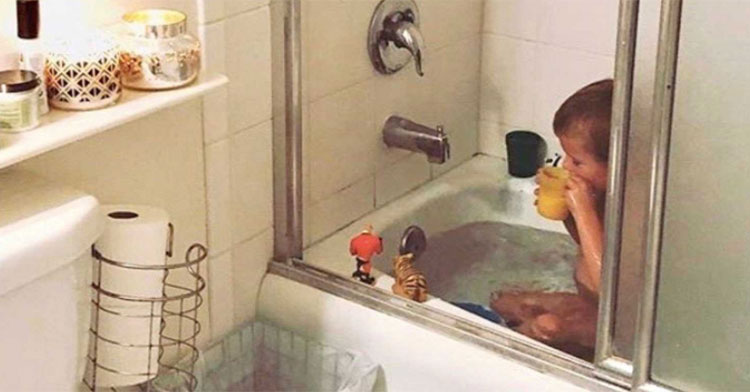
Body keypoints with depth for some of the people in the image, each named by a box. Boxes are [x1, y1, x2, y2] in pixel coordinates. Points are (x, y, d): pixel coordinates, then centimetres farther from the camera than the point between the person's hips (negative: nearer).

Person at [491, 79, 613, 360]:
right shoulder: (603, 196, -3)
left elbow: (605, 282, -37)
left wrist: (584, 212, -35)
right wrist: (565, 208, -3)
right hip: (588, 305, 10)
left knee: (548, 327, -30)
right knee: (503, 302, 19)